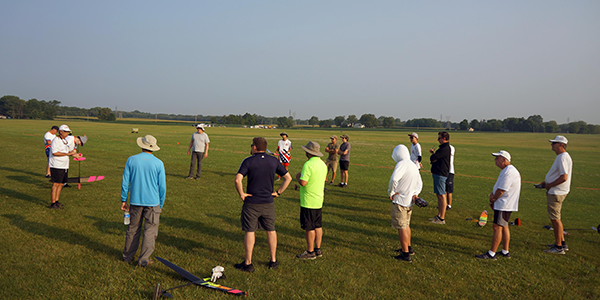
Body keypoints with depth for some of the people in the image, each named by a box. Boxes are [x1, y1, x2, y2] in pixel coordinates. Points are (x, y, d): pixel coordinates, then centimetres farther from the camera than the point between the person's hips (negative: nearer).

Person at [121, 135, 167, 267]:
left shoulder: (131, 160, -3)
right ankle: (143, 259, 9)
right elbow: (162, 187, -2)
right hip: (152, 202, -2)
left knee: (133, 229, 16)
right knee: (150, 231, 7)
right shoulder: (158, 163, -6)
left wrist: (123, 200, 11)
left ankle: (127, 256, 26)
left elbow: (125, 182, 1)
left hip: (135, 202, 3)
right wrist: (161, 204, 9)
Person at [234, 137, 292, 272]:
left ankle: (248, 263, 12)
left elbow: (237, 180, -22)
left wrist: (241, 194, -8)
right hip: (268, 203, 3)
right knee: (271, 231, 15)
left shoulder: (248, 161, -10)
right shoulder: (274, 161, 2)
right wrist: (278, 192, 7)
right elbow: (288, 178, 4)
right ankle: (273, 261, 22)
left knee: (250, 232, 5)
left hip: (251, 203, -3)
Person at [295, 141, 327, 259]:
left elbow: (303, 182, -23)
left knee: (309, 228, 0)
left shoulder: (308, 164, -20)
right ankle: (318, 249, 21)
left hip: (308, 201, -8)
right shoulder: (323, 164, 8)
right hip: (319, 201, 9)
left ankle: (310, 252, 7)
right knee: (318, 226, 14)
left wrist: (298, 177, -5)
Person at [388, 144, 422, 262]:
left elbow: (394, 179, -33)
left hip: (400, 201, -9)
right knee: (406, 225, 22)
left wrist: (390, 192, -19)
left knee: (401, 227, -2)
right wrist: (415, 193, 7)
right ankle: (408, 248, 34)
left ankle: (405, 254, 2)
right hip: (409, 200, 9)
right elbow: (419, 183, 22)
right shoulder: (413, 165, 14)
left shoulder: (402, 163, -17)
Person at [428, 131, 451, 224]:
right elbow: (437, 158, 20)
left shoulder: (445, 149, -18)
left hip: (440, 175, -11)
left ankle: (442, 219, -4)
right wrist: (433, 153, 6)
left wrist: (432, 156, -1)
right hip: (438, 174, 11)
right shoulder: (444, 147, 17)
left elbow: (432, 158, -21)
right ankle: (439, 216, 24)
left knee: (441, 196, -7)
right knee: (439, 195, 15)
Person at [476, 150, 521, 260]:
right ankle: (505, 251, 25)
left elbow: (501, 190, -22)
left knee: (497, 227, -8)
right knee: (504, 226, 16)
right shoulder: (506, 170, 14)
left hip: (504, 205, -11)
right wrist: (492, 194, 3)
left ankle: (491, 253, -5)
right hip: (505, 204, 11)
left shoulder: (509, 172, -21)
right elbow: (498, 187, 20)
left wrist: (493, 200, -8)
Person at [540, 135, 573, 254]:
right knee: (555, 218, 19)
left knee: (555, 218, -5)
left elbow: (564, 177, -28)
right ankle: (562, 243, 28)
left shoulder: (563, 157, -20)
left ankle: (559, 247, 1)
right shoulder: (561, 156, 14)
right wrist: (546, 182, 15)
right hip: (555, 192, 11)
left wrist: (550, 185, -18)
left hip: (556, 193, -11)